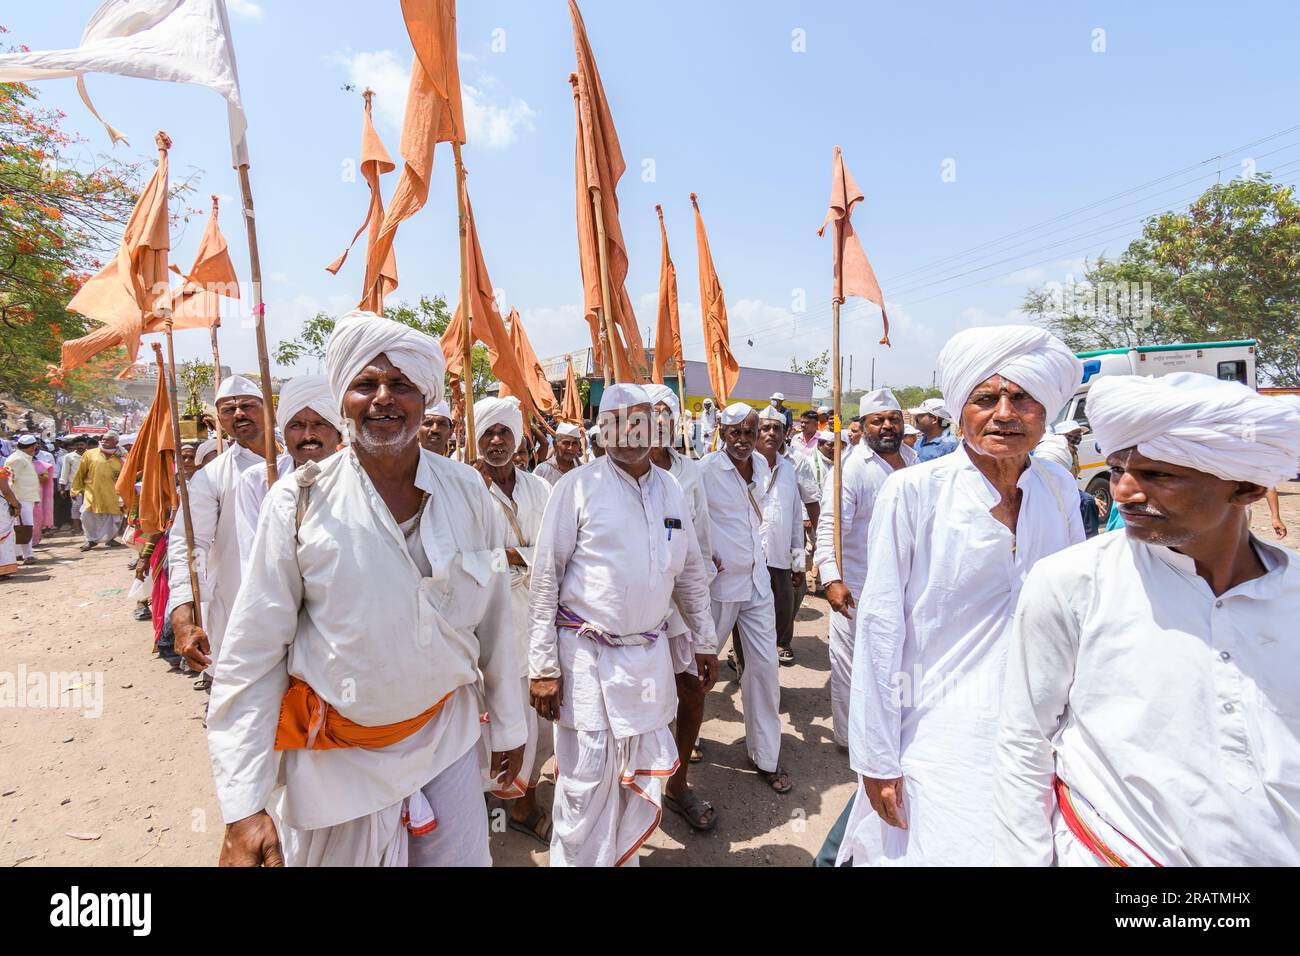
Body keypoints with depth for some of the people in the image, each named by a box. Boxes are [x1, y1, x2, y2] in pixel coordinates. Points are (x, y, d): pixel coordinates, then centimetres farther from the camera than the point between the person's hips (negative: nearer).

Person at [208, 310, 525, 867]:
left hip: (447, 733, 2)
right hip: (336, 754, -1)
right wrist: (242, 807, -11)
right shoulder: (299, 501, -13)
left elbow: (494, 620, 0)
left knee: (464, 857, 13)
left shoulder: (467, 492, -7)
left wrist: (507, 727, 8)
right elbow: (251, 656, -9)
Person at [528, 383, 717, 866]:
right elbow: (545, 580, -8)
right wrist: (543, 666, -10)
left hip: (650, 655, 5)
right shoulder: (577, 486, -9)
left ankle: (623, 859, 40)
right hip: (587, 657, -5)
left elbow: (690, 573, 15)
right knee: (587, 782, 4)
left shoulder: (670, 490, 6)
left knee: (643, 775, 17)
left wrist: (704, 640, 16)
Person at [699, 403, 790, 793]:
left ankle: (766, 756, 22)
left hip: (757, 580, 5)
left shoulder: (761, 465, 6)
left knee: (765, 666, 7)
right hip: (718, 581, -5)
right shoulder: (705, 469, -13)